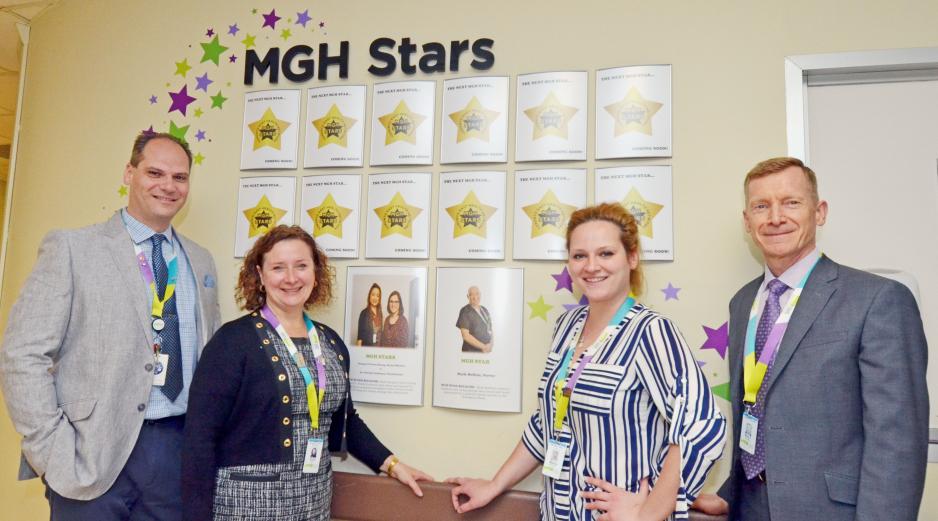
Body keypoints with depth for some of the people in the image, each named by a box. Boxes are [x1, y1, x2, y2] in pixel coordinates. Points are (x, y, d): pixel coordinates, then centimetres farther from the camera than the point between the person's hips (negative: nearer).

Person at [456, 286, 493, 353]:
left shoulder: (485, 310, 8)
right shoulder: (465, 312, -11)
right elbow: (465, 335, -15)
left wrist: (490, 344, -3)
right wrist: (483, 346, -13)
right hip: (471, 351, -6)